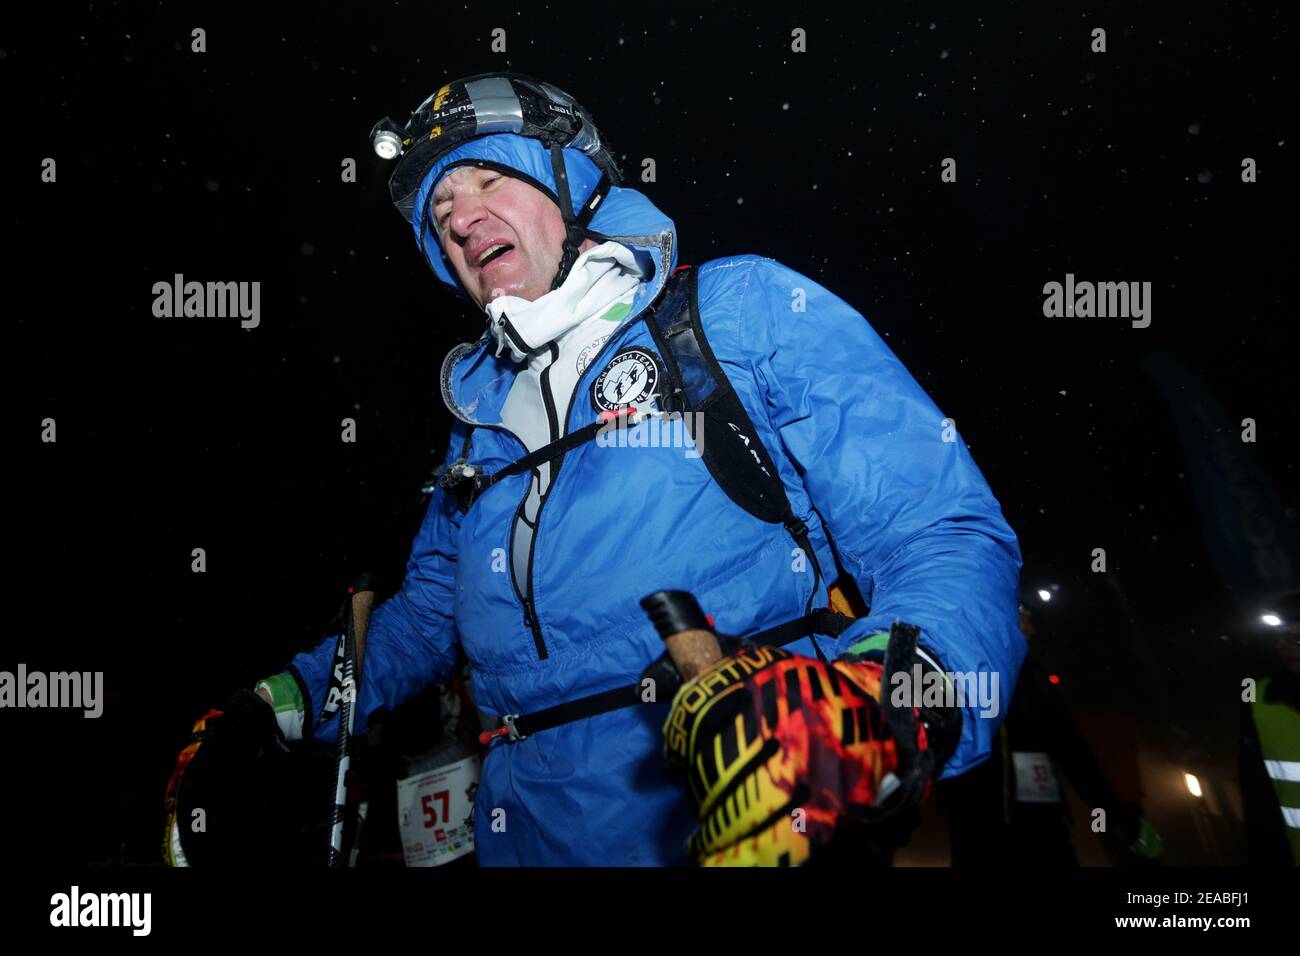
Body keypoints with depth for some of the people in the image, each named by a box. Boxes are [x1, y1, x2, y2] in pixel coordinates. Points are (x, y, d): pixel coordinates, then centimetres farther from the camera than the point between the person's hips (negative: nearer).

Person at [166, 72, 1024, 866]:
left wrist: (870, 698, -29)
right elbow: (432, 610, 25)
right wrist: (290, 701, 11)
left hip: (756, 828, -5)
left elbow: (948, 537, -10)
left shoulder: (744, 310, -3)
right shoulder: (482, 399, 16)